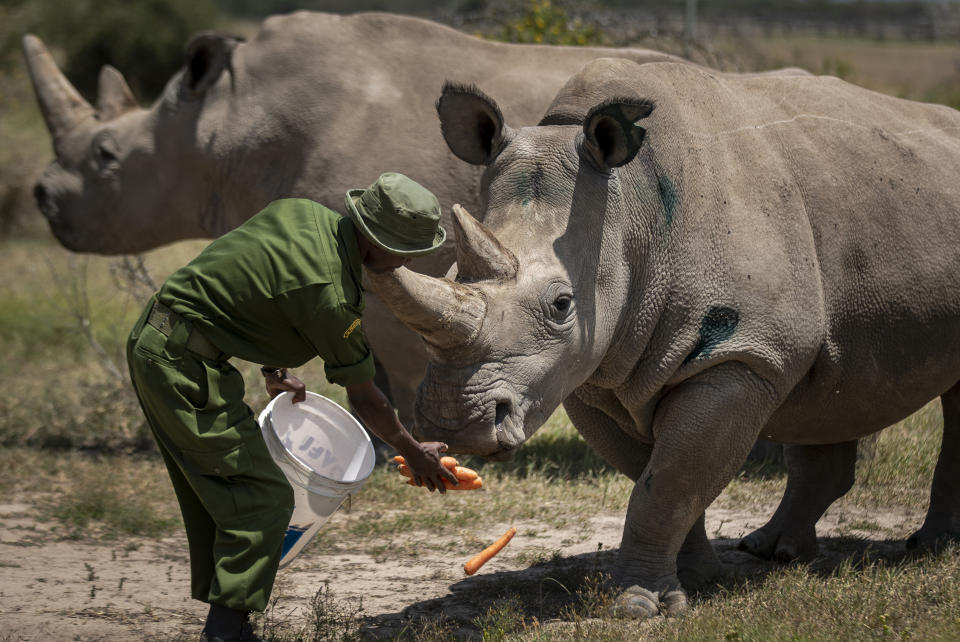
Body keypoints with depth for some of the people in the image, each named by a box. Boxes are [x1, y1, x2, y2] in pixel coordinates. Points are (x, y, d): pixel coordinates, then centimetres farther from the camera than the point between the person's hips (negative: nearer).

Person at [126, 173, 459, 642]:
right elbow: (363, 398, -6)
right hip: (186, 367, -10)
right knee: (263, 498, -6)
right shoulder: (330, 294, -19)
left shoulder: (302, 213, 5)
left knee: (215, 495, 17)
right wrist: (414, 454, 8)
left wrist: (273, 369, 23)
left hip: (150, 343, 10)